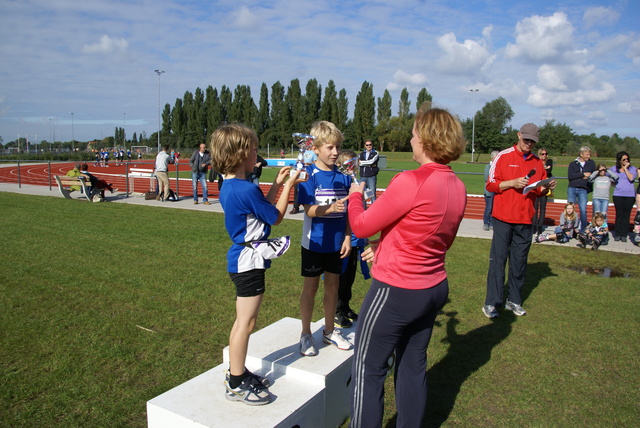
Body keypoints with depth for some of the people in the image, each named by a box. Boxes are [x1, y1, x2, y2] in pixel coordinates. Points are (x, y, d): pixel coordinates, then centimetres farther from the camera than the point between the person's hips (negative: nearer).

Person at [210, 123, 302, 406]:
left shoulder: (228, 187, 8)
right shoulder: (247, 190, -23)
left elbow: (263, 209, 15)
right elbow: (276, 217, -11)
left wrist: (277, 184, 14)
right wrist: (287, 186, -3)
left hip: (240, 261, 10)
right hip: (249, 262, -10)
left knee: (243, 321, 19)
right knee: (246, 322, 1)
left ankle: (237, 373, 32)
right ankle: (236, 384, 14)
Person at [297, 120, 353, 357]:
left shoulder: (343, 176, 1)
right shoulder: (309, 175, -12)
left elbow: (348, 210, 5)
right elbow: (309, 210, -18)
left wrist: (347, 237, 0)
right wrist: (330, 208, -34)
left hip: (336, 242, 4)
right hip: (314, 242, -4)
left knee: (332, 285, 15)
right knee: (310, 287, 8)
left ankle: (329, 331, 33)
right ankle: (306, 334, 24)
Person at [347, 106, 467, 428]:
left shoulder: (411, 182, -23)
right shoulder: (458, 188, 2)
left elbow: (361, 226, -15)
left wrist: (355, 195, 5)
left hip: (396, 291, -8)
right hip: (434, 289, 8)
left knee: (368, 369, 8)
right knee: (413, 365, 22)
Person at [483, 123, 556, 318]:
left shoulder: (537, 162, 13)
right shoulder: (503, 156, 0)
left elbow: (539, 191, 18)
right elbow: (491, 184, -3)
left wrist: (546, 187, -3)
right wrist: (512, 183, -15)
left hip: (525, 220, 4)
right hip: (503, 218, -4)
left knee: (519, 262, 8)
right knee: (498, 260, -3)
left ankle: (514, 301, 18)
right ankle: (491, 302, 3)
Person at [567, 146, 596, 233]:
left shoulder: (591, 163, 12)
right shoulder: (573, 164, 9)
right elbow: (569, 176, -6)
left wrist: (588, 177, -7)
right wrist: (583, 174, -8)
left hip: (583, 190, 0)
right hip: (572, 189, 0)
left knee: (583, 210, -8)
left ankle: (583, 230, 0)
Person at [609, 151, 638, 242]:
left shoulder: (633, 168, 4)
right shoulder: (614, 169, 8)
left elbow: (631, 178, -12)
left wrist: (625, 168, -7)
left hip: (630, 195, 0)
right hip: (618, 195, 1)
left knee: (626, 215, 2)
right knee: (619, 214, 3)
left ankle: (624, 235, 7)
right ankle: (617, 234, 10)